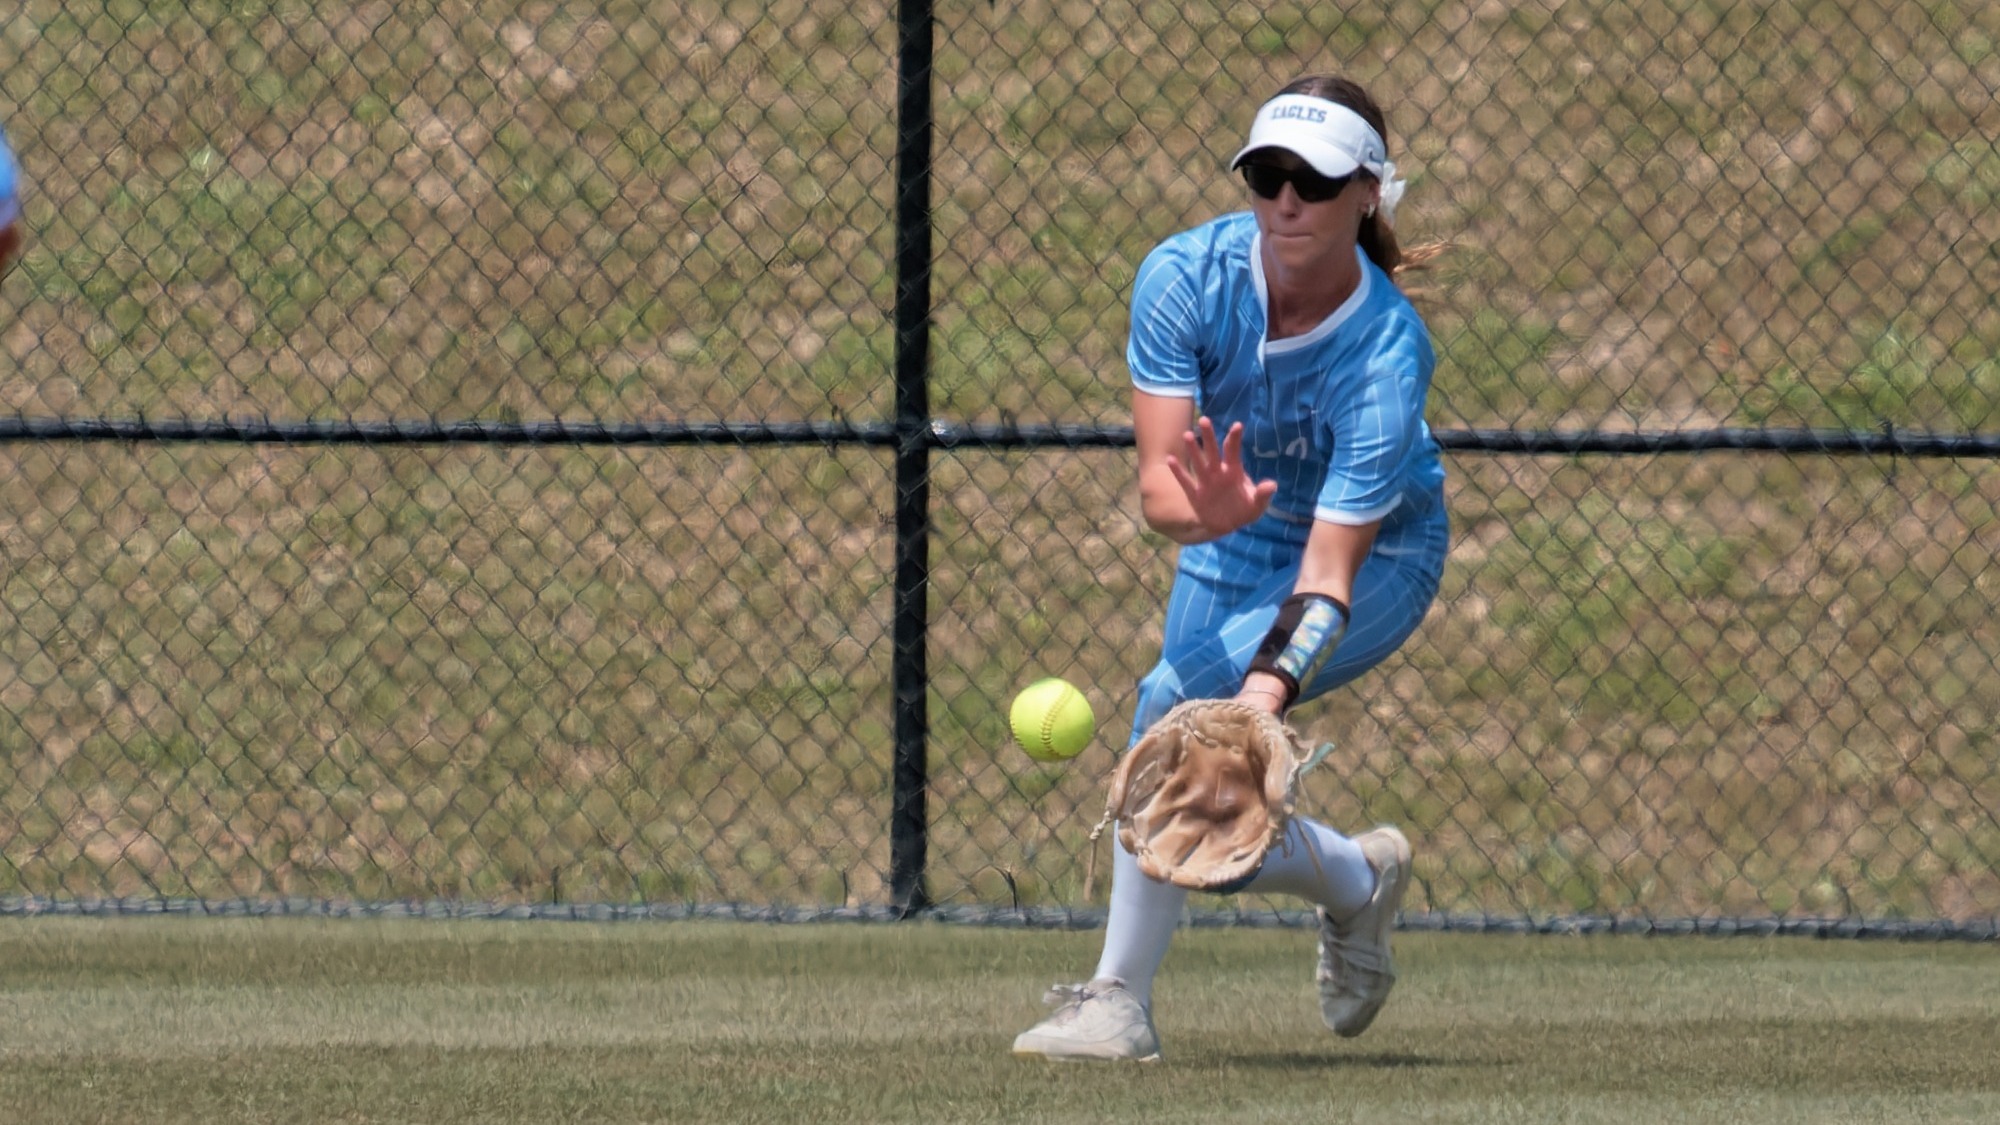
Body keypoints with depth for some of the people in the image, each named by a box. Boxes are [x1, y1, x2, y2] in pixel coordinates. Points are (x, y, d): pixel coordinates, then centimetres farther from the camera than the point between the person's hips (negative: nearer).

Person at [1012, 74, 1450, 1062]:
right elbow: (1159, 486, -29)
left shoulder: (1386, 355, -34)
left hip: (1376, 557, -5)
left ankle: (1120, 999, -17)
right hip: (1236, 543, 5)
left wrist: (1264, 694, -55)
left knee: (1181, 697, -29)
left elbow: (1331, 572, -39)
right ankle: (1356, 878, 30)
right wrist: (1208, 515, -54)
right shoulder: (1189, 276, -25)